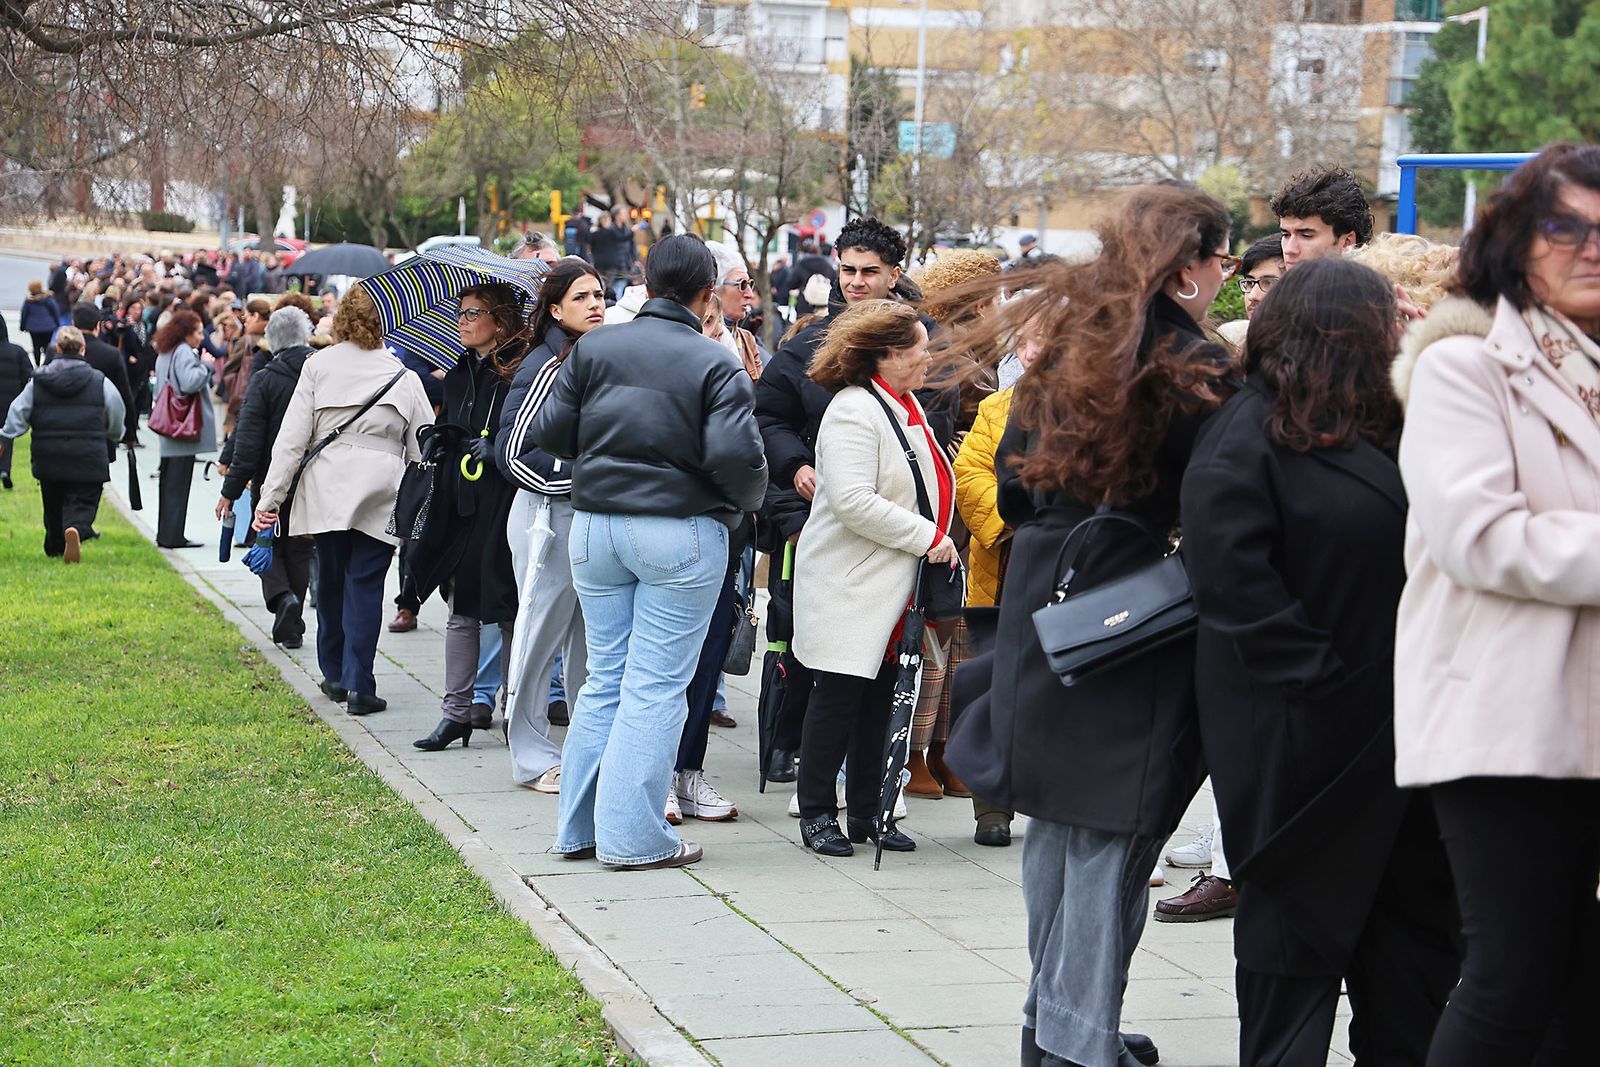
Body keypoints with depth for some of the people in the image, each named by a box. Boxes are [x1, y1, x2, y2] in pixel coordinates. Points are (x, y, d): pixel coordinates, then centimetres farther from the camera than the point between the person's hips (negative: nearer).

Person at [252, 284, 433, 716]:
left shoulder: (317, 366, 1)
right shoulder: (403, 376, 3)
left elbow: (291, 438, -2)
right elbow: (423, 449, 7)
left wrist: (270, 497, 0)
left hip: (325, 493, 1)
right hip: (380, 498, -1)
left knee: (331, 581, 15)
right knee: (365, 584, 1)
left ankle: (336, 675, 25)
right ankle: (358, 686, -4)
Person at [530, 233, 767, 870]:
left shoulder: (594, 347, 2)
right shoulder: (715, 365, -9)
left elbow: (550, 432, 3)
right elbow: (735, 454, -18)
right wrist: (747, 503, 2)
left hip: (595, 525, 5)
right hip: (681, 532, -4)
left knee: (604, 676, 14)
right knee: (655, 685, 0)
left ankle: (578, 827, 18)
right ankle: (633, 835, 0)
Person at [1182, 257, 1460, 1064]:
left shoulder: (1374, 430, 13)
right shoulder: (1248, 434, -12)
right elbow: (1228, 575, -21)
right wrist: (1318, 678, -22)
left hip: (1391, 723, 8)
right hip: (1303, 732, -8)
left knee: (1415, 913, 12)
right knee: (1300, 922, 3)